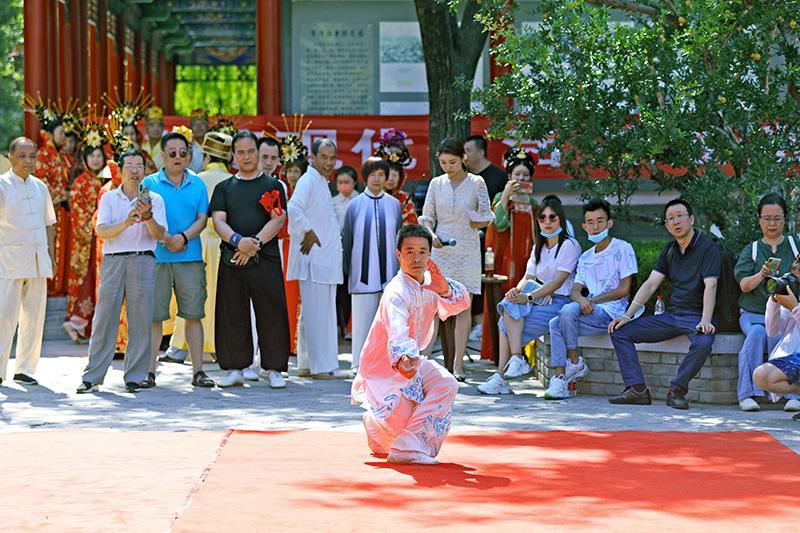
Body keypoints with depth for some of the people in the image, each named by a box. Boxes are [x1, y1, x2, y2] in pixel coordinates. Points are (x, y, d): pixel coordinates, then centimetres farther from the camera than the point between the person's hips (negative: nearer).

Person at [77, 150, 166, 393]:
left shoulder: (154, 199, 10)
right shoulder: (109, 198, 10)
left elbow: (159, 234, 1)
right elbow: (101, 231, -3)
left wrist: (148, 217, -18)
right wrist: (127, 222, -19)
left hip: (143, 261, 0)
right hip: (113, 261, 0)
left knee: (140, 320, -2)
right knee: (104, 318, -2)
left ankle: (134, 377, 4)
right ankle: (92, 377, 2)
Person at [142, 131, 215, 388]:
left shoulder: (197, 184, 12)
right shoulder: (150, 183, 5)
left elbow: (202, 219, 5)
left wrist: (183, 237, -13)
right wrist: (165, 240, -16)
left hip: (191, 257, 2)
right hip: (157, 258, -2)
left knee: (193, 314, 2)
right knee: (154, 315, -2)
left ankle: (198, 371, 6)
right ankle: (149, 370, 4)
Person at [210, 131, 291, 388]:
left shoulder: (272, 185, 10)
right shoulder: (224, 188, 14)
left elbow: (278, 219, -1)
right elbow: (218, 220, 2)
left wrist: (256, 243, -14)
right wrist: (238, 241, -17)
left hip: (266, 258, -2)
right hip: (232, 259, 2)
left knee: (271, 314, -3)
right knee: (232, 316, 3)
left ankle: (274, 369, 3)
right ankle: (235, 369, 11)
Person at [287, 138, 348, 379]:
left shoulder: (322, 183, 19)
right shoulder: (308, 181, -12)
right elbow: (293, 208, -28)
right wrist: (308, 233, -19)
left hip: (326, 258, 10)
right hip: (314, 258, -10)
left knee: (317, 312, 12)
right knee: (317, 312, -9)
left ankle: (307, 364, 17)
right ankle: (323, 366, -9)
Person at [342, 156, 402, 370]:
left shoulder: (393, 204, 6)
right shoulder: (356, 205, 3)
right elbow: (347, 238, 6)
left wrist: (401, 269, 7)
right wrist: (347, 270, 2)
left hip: (388, 270, 1)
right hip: (363, 271, -1)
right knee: (363, 316, 0)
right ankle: (361, 364, 5)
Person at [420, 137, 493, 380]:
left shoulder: (476, 183, 1)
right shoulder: (436, 184, 7)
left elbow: (486, 217, 5)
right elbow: (427, 217, 11)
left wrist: (468, 225, -14)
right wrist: (431, 234, -8)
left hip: (467, 250, -1)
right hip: (440, 250, 2)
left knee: (464, 307, -2)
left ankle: (457, 366, -1)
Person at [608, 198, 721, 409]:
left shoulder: (707, 247, -7)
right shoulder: (669, 251, 13)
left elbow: (710, 285, -19)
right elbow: (650, 284, 9)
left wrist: (705, 321, -33)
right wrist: (628, 315, -2)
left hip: (696, 316, -7)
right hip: (671, 315, 7)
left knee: (703, 342, -40)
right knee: (620, 331, -4)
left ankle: (677, 390, -20)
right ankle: (637, 389, -13)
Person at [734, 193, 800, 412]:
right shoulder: (751, 250, 16)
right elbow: (744, 285, 1)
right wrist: (762, 275, -19)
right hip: (754, 312, 1)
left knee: (776, 335, -34)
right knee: (756, 333, -33)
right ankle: (748, 393, -33)